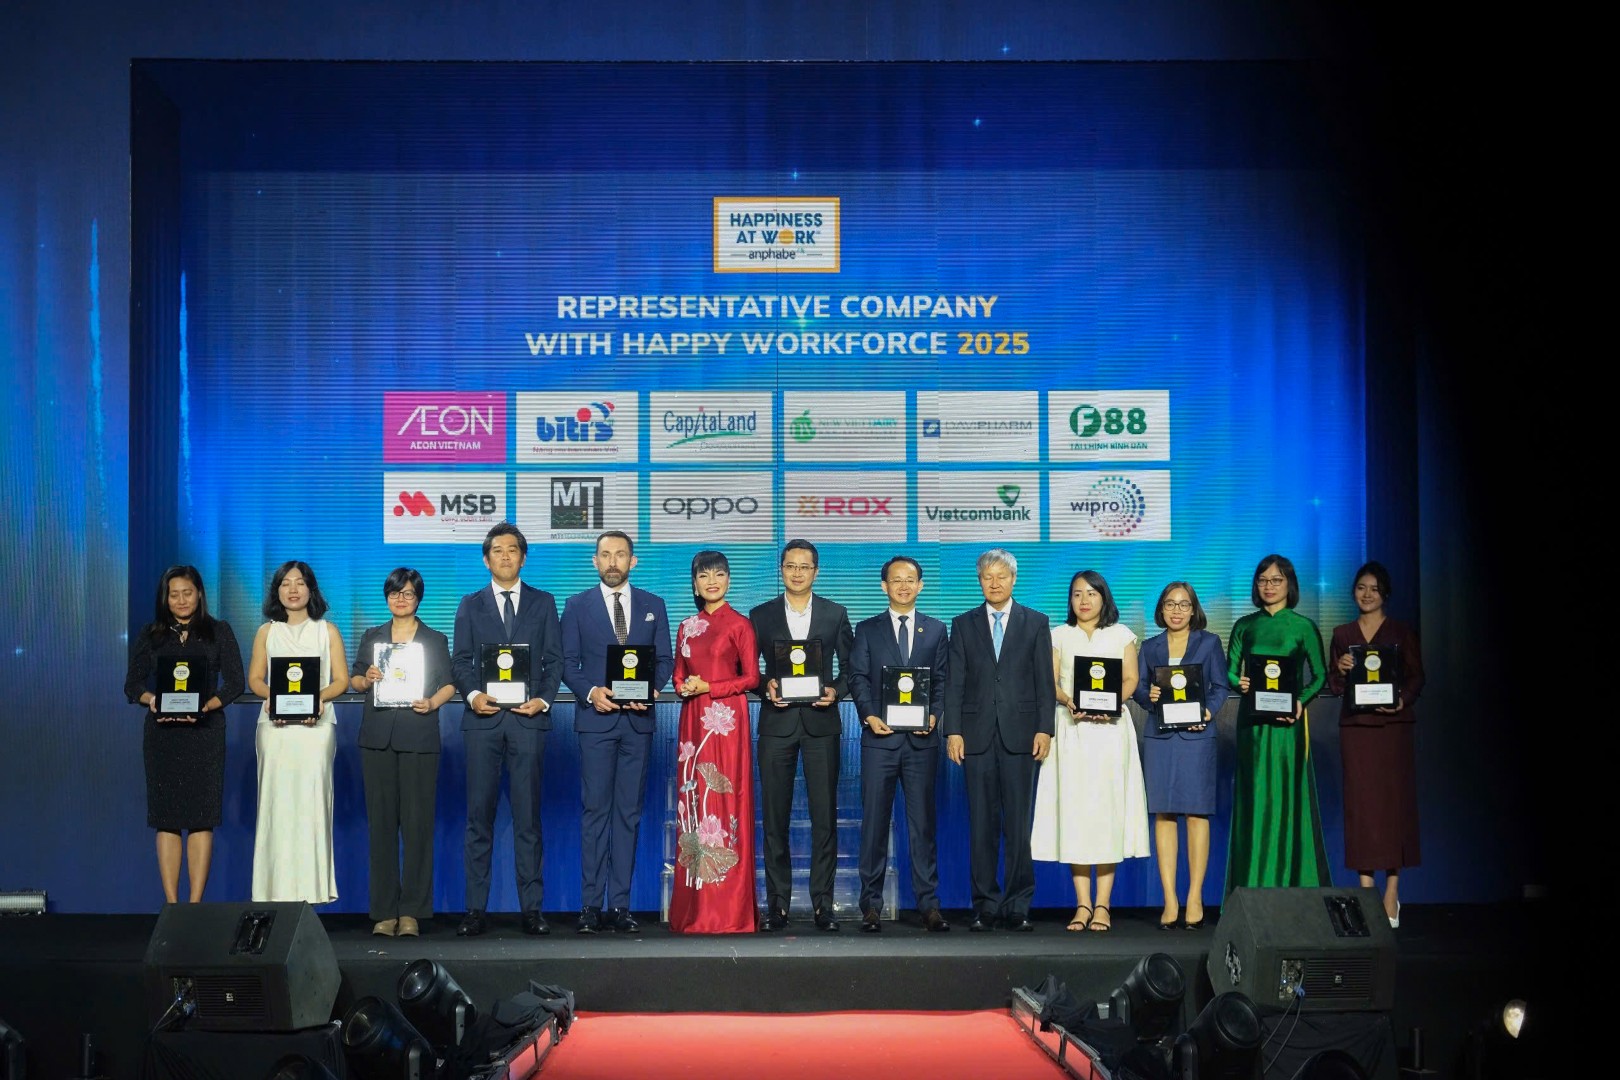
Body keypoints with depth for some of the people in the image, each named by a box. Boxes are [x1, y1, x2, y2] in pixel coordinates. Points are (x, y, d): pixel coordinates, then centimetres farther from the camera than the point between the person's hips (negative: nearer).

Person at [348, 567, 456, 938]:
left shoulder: (435, 640, 11)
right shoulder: (372, 638, 15)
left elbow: (449, 684, 7)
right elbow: (353, 680, 15)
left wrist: (433, 703, -12)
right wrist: (366, 679, -7)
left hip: (419, 738, -2)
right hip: (377, 737, 2)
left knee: (417, 821, -6)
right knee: (381, 820, 0)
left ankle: (412, 911, -2)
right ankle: (384, 911, 3)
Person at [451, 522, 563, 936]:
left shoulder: (543, 603, 13)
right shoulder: (470, 605, 13)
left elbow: (554, 659, 9)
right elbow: (461, 660, 8)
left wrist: (543, 699, -7)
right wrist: (473, 695, -11)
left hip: (528, 718, 0)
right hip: (484, 717, 0)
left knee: (528, 816, 0)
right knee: (479, 816, 0)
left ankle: (531, 907, 3)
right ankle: (476, 909, 3)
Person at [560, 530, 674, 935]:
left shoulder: (653, 606, 12)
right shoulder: (577, 605, 7)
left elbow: (665, 660, 9)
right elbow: (568, 663, 3)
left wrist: (651, 689, -10)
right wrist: (590, 692, -14)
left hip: (638, 720, 2)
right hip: (596, 718, -2)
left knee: (629, 813, 3)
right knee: (594, 811, -3)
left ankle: (620, 905, 6)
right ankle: (591, 905, 1)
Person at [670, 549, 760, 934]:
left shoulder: (739, 625, 0)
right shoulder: (687, 626, 15)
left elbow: (751, 677, -3)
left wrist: (708, 687, -10)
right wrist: (683, 686, -3)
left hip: (726, 720, -5)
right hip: (693, 721, 5)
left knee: (724, 800, -7)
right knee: (693, 800, 1)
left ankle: (728, 910, -3)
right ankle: (693, 907, 6)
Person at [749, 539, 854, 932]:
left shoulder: (835, 614, 9)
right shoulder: (761, 615, 8)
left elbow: (849, 666, 9)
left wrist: (835, 690, -9)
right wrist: (765, 688, -10)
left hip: (821, 722, 0)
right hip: (777, 723, 0)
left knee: (824, 817, -1)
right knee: (775, 818, 2)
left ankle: (822, 903, 5)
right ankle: (777, 903, 8)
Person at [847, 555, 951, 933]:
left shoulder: (936, 630, 13)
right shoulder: (867, 630, 10)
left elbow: (942, 679, 8)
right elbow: (858, 678, 4)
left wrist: (934, 714, -9)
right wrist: (869, 715, -12)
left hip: (921, 739, 1)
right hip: (880, 736, -1)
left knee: (923, 821, 3)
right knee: (874, 821, 0)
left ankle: (928, 903, 8)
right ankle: (871, 904, 5)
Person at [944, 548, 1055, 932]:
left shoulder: (1036, 623, 10)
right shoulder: (964, 624, 11)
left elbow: (1045, 681, 6)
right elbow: (955, 682, 7)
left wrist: (1044, 729, -3)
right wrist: (953, 731, -2)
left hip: (1020, 736, -1)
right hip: (977, 735, 1)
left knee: (1019, 826, -1)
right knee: (981, 825, 2)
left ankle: (1017, 907, 5)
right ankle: (985, 906, 8)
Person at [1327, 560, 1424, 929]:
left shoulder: (1402, 633, 6)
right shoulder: (1342, 634, 12)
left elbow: (1417, 678, 3)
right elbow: (1332, 685, 11)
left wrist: (1402, 701, -15)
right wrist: (1340, 670, -10)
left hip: (1393, 725, -2)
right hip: (1355, 726, 2)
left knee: (1394, 801, -4)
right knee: (1360, 803, -1)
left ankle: (1392, 892, 0)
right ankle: (1366, 888, 2)